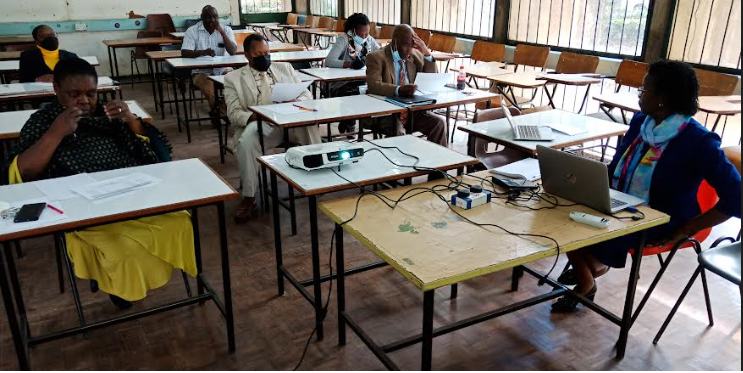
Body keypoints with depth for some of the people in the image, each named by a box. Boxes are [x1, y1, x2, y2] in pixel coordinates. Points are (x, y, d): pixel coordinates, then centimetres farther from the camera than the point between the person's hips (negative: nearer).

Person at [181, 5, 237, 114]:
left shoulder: (226, 29, 5)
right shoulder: (192, 31, 0)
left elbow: (233, 51, -8)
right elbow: (184, 53, -11)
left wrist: (221, 32, -16)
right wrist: (202, 52, -30)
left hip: (223, 70, 2)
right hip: (201, 72, -2)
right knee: (210, 90, -35)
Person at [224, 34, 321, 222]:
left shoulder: (285, 68, 21)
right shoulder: (234, 78, 12)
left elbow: (307, 94, 16)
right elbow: (234, 114, 3)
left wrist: (295, 102, -9)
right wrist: (254, 117, -19)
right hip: (259, 125, -1)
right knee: (246, 140, -35)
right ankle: (249, 198, -25)